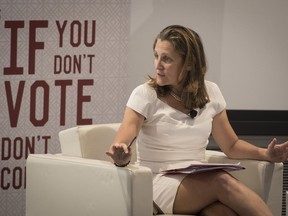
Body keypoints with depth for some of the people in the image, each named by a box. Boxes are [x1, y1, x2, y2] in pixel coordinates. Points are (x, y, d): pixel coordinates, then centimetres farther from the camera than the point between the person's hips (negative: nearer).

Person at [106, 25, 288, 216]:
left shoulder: (210, 93, 7)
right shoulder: (144, 95, -4)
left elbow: (231, 145, 16)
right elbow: (121, 144, -14)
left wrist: (265, 154, -3)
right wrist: (121, 157, -39)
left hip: (200, 182, 3)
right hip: (159, 183, -3)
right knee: (222, 182, -34)